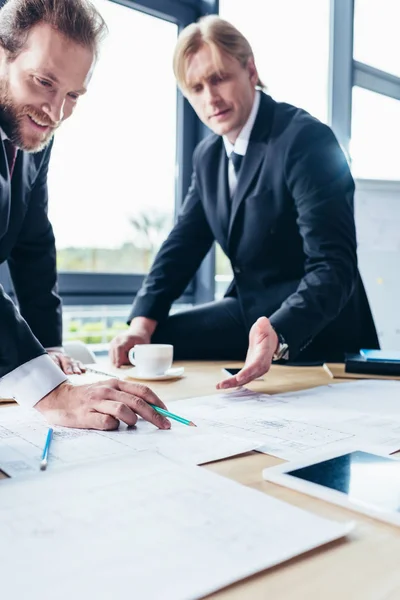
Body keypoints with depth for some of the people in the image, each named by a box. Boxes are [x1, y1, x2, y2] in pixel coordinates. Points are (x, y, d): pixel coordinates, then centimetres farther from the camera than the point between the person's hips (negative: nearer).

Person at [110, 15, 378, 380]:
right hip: (249, 311, 7)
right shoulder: (208, 155, 6)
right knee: (149, 345, -1)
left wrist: (277, 335, -43)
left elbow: (333, 265, -25)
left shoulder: (307, 139, -18)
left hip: (314, 333, -7)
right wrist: (143, 322, -9)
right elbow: (184, 243, 6)